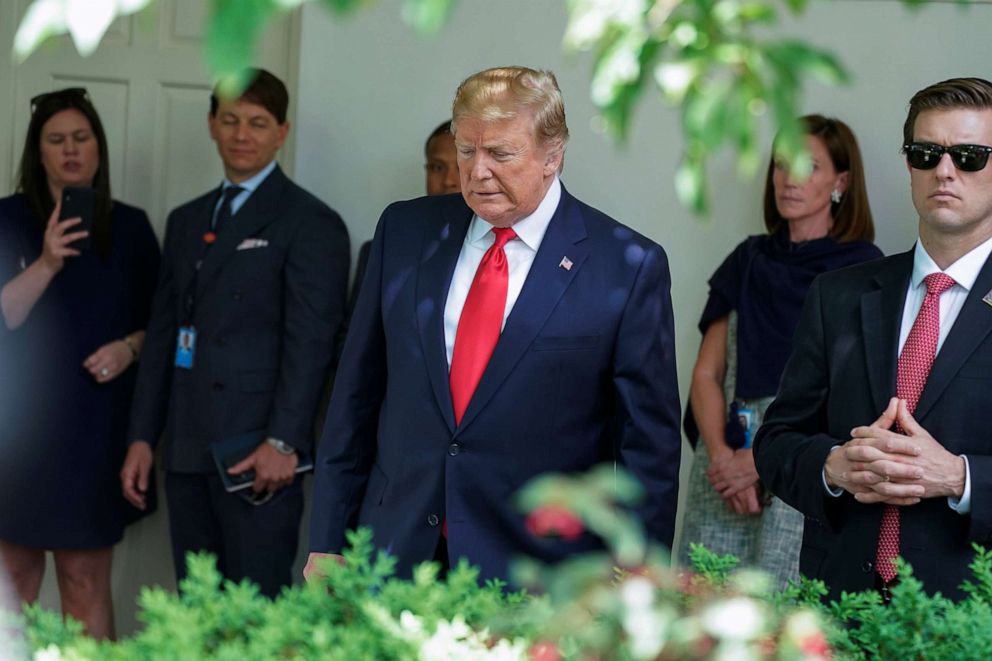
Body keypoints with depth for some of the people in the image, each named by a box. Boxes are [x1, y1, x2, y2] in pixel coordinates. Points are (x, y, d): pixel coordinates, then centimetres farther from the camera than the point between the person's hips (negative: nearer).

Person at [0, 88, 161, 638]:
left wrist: (130, 347, -9)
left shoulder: (130, 227, 6)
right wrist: (47, 263, -20)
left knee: (86, 581, 0)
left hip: (95, 428, 0)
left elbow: (157, 320, 11)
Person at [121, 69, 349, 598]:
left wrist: (283, 441, -19)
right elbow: (163, 334, 17)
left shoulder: (310, 224, -3)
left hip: (258, 454, -7)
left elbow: (310, 340, -11)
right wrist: (142, 437, 11)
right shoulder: (186, 221, 18)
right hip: (187, 452, 7)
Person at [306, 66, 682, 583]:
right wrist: (327, 541, 7)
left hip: (535, 577, -3)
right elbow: (358, 393, 9)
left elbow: (649, 449, -3)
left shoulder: (628, 267, -6)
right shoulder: (404, 231, 5)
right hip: (394, 555, 3)